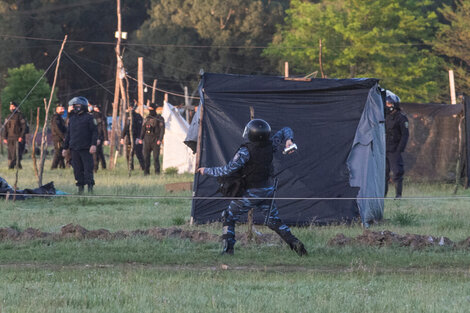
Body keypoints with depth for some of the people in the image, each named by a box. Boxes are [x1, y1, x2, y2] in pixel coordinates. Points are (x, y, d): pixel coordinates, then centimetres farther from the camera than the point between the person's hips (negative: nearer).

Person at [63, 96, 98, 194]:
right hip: (74, 149, 6)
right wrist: (65, 148, 19)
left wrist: (93, 144, -18)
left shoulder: (89, 117, -1)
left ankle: (90, 189, -8)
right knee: (77, 170, 5)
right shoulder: (72, 118, 17)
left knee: (88, 168, -9)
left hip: (86, 149, -6)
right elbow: (68, 134, 22)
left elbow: (95, 132, -6)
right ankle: (80, 189, 9)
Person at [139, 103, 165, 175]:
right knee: (146, 156, 1)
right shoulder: (147, 118, 14)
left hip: (155, 140, -5)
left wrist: (160, 139, -16)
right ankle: (146, 171, 6)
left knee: (156, 156, -7)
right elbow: (143, 128, 18)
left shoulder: (159, 118, -1)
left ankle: (157, 171, -2)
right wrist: (141, 138, 9)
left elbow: (162, 129, -7)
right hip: (147, 139, 5)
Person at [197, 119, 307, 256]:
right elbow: (285, 131, 12)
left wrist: (207, 171, -11)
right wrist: (289, 140, -11)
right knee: (275, 221, 15)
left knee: (228, 217, 10)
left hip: (251, 192, -6)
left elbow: (229, 170, -22)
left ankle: (228, 248, 1)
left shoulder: (245, 151, -23)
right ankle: (295, 243, -1)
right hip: (267, 190, 6)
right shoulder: (270, 145, -3)